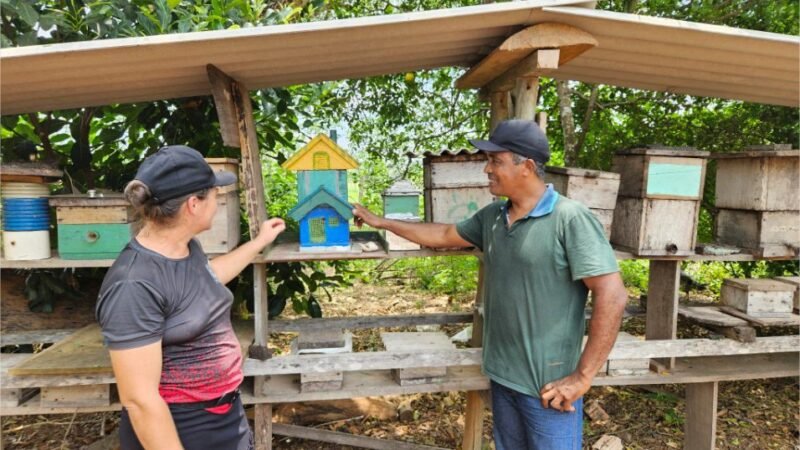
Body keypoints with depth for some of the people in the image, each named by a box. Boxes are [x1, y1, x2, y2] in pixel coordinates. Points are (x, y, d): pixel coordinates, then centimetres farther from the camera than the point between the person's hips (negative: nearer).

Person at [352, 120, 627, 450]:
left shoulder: (571, 219, -18)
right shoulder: (491, 217, 4)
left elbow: (612, 296, -21)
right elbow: (445, 235, 18)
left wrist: (581, 378, -19)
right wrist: (381, 222, 20)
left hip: (547, 386, -7)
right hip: (501, 376, 7)